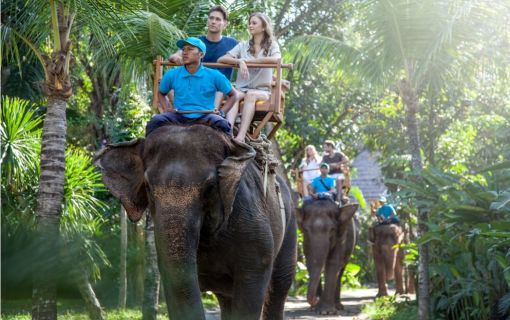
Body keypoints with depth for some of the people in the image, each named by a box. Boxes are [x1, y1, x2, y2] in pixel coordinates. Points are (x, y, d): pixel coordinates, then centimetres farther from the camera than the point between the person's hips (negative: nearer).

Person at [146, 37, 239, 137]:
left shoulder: (214, 75, 4)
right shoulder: (172, 75, 8)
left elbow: (233, 95, 14)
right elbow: (161, 93, 28)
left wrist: (221, 112, -1)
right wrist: (167, 107, 7)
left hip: (204, 117, -1)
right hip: (179, 117, 2)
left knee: (222, 124, -34)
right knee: (156, 121, -27)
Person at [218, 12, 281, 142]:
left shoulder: (272, 45, 9)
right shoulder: (243, 46, 15)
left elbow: (276, 59, -16)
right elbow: (221, 59, 3)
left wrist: (248, 60, -13)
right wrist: (240, 61, -17)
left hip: (262, 91, -2)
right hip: (242, 88, 2)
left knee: (251, 95, -36)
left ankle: (240, 137, -50)